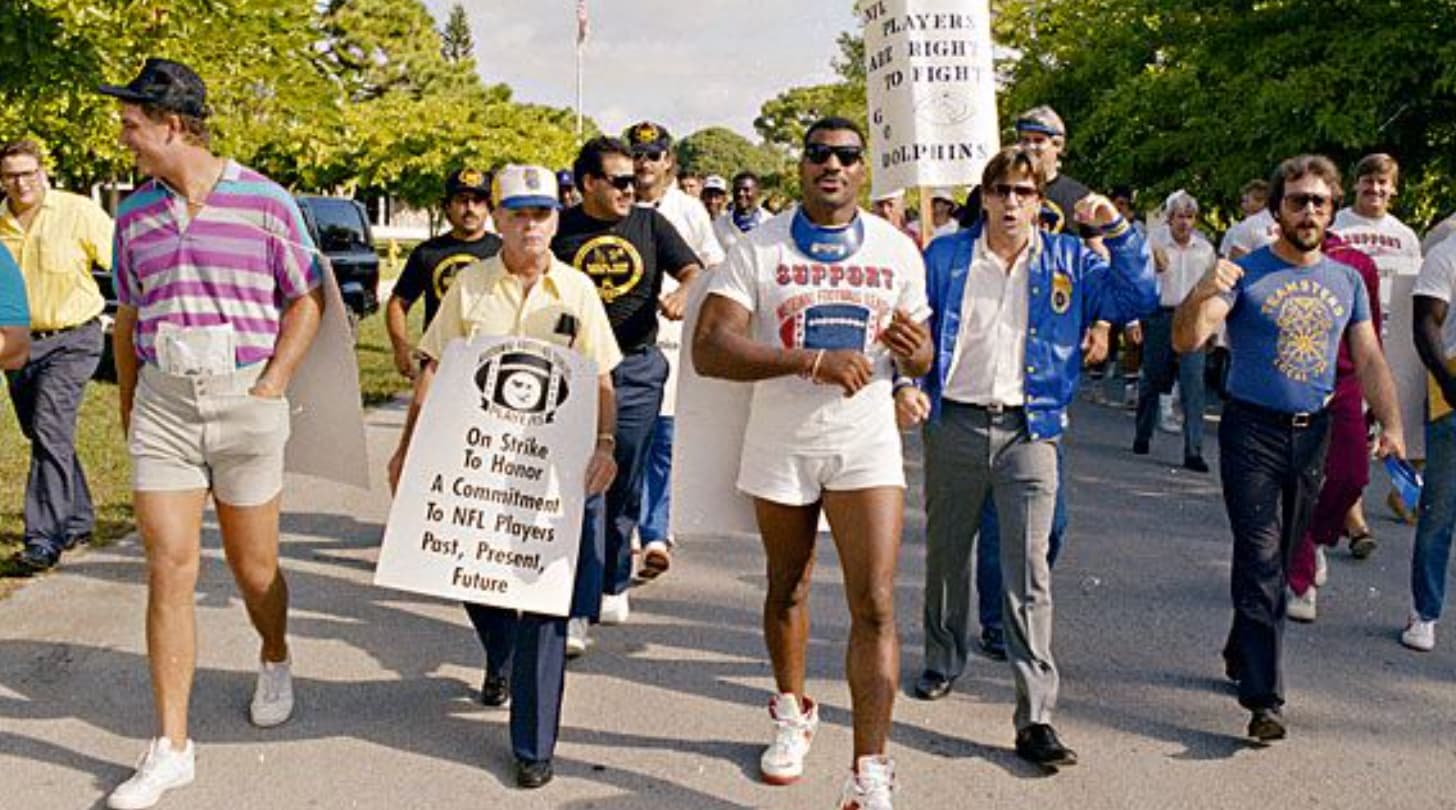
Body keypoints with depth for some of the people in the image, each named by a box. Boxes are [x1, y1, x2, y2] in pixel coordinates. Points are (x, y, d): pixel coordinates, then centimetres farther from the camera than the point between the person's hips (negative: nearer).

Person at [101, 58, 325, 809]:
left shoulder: (265, 203, -4)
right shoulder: (134, 213, 8)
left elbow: (307, 301, 1)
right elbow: (128, 319, 16)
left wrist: (270, 387, -8)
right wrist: (128, 410, 12)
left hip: (246, 401, -2)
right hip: (162, 403, 3)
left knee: (253, 565, 9)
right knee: (169, 570, -3)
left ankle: (274, 661, 42)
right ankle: (170, 746, 3)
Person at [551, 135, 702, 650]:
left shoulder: (649, 225, 9)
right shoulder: (561, 230, 2)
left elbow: (693, 270, 3)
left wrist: (682, 293, -19)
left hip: (638, 368, 2)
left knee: (624, 486, 9)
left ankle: (613, 586, 26)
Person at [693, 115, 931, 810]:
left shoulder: (897, 250, 2)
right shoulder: (759, 249, -7)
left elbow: (919, 356, 11)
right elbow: (709, 350, -18)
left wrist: (914, 352, -15)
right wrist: (815, 361, -28)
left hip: (866, 445, 0)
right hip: (780, 444, 0)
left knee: (875, 605, -10)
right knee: (786, 590, 17)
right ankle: (792, 713, 42)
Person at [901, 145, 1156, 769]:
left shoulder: (1069, 261, 5)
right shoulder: (945, 257, 4)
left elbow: (1138, 301, 0)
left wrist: (1117, 231, -9)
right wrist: (905, 383, -11)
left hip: (1029, 431, -1)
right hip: (954, 425, 1)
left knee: (1028, 573, -7)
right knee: (946, 553, 17)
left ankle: (1035, 718, -6)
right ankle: (943, 660, 41)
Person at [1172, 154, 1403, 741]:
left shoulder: (1346, 280, 10)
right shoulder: (1246, 273, -6)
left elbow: (1369, 361, 12)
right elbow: (1186, 341, -16)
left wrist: (1391, 425, -1)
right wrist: (1202, 295, -37)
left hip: (1313, 432, 5)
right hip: (1252, 430, -5)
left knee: (1280, 558, 14)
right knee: (1261, 561, -9)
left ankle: (1241, 654, 34)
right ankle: (1264, 698, -8)